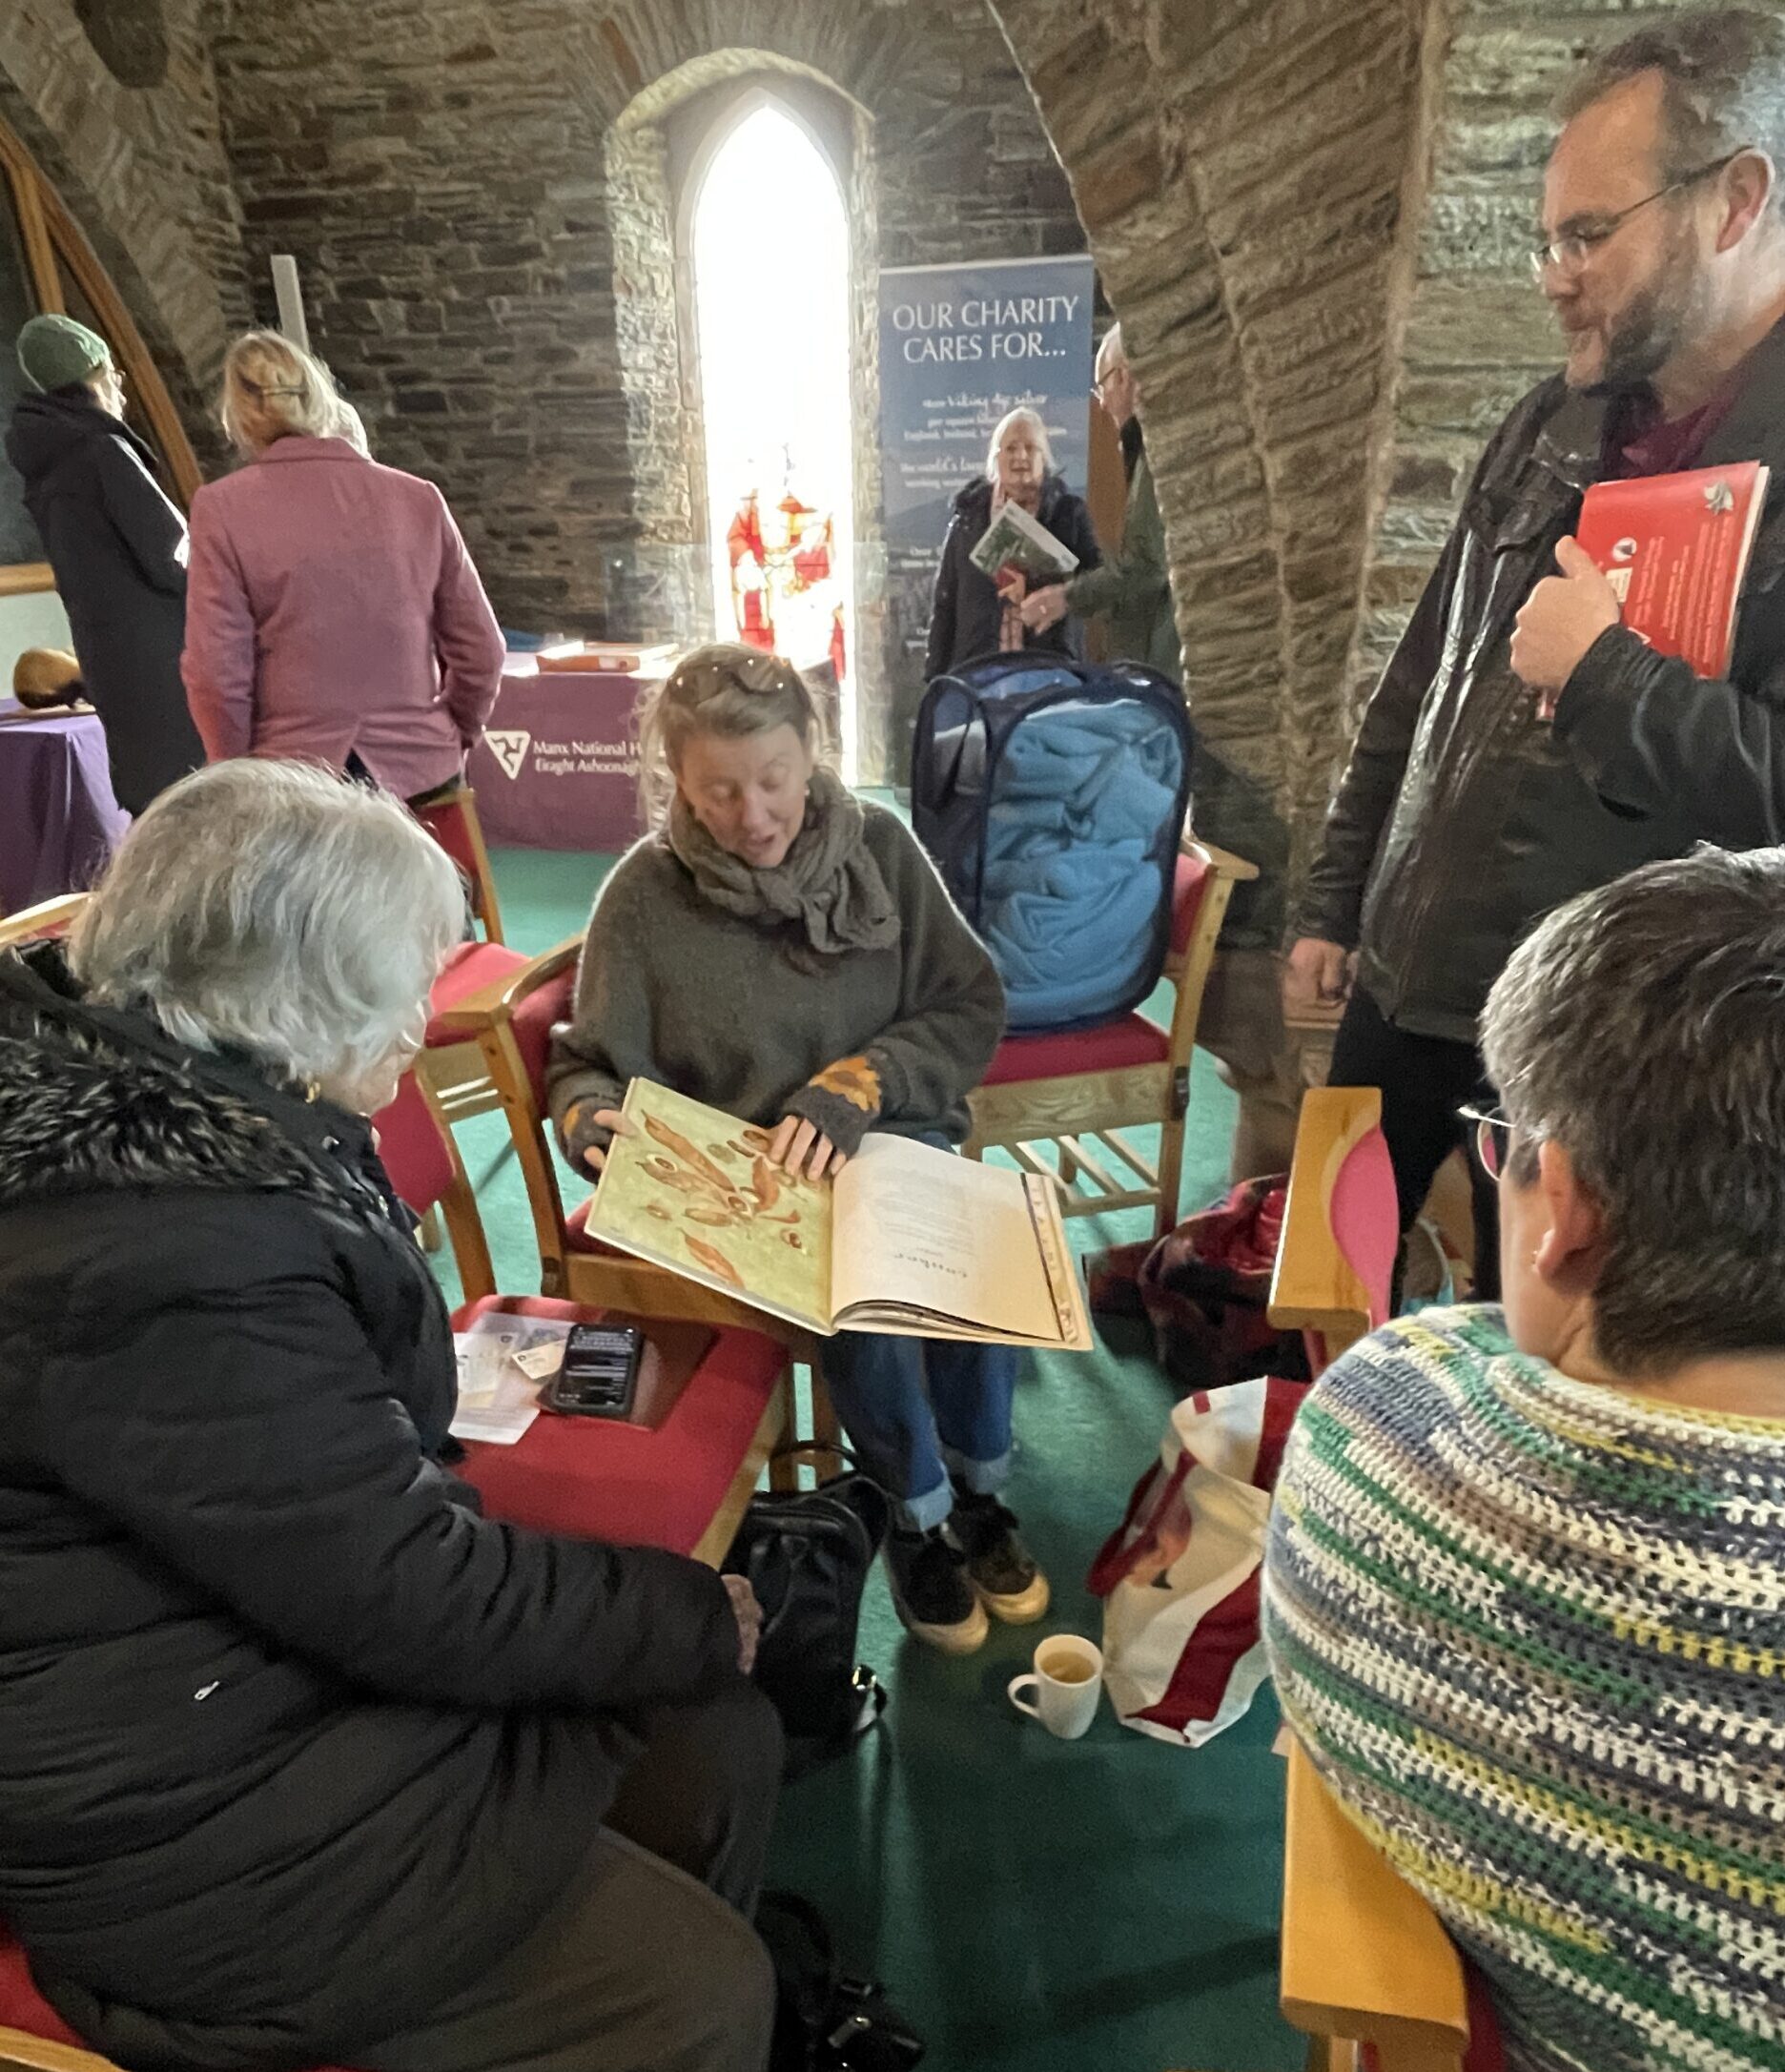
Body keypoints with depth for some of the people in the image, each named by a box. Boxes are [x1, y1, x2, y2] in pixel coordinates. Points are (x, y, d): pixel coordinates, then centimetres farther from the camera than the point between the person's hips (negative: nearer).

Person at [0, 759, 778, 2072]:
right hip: (187, 1816, -9)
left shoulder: (195, 1113, -1)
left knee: (724, 1736, 6)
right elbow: (410, 1597, -24)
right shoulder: (171, 1272, -33)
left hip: (288, 1642, 9)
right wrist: (692, 1614, -11)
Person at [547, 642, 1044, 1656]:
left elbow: (973, 1008, 0)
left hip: (887, 1144, 2)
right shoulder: (645, 895, -7)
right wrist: (594, 1119, -22)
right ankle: (922, 1509, 0)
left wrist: (858, 1084, -15)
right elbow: (588, 1066, 2)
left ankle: (976, 1485, 3)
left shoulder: (878, 844, -2)